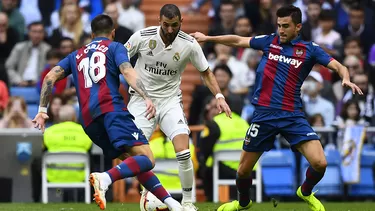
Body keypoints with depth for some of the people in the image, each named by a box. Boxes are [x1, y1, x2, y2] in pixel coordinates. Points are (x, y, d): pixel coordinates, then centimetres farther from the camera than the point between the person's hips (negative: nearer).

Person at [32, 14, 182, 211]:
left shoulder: (77, 55, 30)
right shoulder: (114, 47, 15)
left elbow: (50, 77, 18)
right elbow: (128, 72, -4)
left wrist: (42, 110, 19)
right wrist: (146, 98, -17)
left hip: (88, 118, 6)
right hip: (111, 108, -6)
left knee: (134, 161, 13)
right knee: (146, 159, -17)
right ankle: (105, 178, -42)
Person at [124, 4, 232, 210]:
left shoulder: (189, 44, -11)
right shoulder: (142, 37, -14)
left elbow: (205, 72, 4)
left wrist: (219, 96, -8)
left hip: (170, 100, 0)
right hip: (142, 99, 0)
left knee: (183, 152, -15)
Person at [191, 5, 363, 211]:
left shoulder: (310, 49, 1)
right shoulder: (269, 41, 7)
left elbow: (338, 66, -3)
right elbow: (237, 41, 17)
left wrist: (346, 79, -24)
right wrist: (207, 38, 18)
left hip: (292, 116, -1)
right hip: (264, 114, 2)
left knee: (319, 163, -16)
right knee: (243, 170, 7)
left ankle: (305, 192, 17)